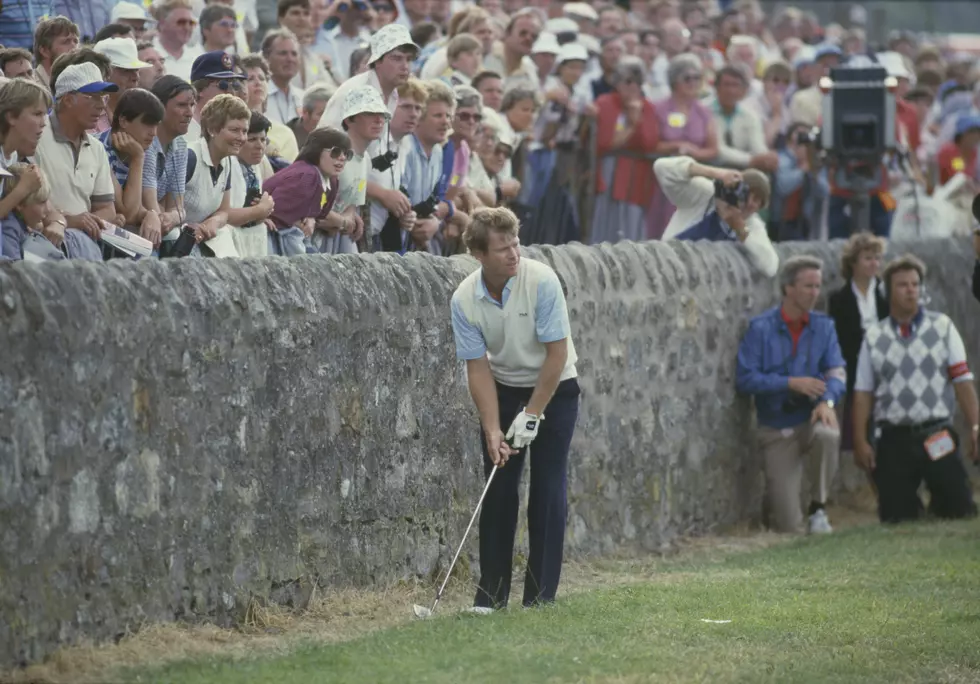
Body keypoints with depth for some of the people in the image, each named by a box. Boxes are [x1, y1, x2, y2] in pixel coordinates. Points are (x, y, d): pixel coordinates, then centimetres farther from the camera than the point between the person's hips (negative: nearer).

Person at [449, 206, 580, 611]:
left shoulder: (542, 281, -24)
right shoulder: (464, 300, -16)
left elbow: (557, 353, -21)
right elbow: (478, 368, -11)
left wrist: (532, 415, -19)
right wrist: (492, 430, -18)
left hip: (554, 388, -2)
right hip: (503, 389, 2)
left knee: (548, 488, -6)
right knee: (498, 488, -2)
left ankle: (542, 592, 0)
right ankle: (492, 590, 4)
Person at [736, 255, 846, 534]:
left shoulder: (823, 326, 3)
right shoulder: (761, 329, -6)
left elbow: (836, 370, -6)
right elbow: (745, 378, -13)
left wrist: (828, 401, -26)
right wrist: (791, 383, -23)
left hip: (811, 419, 2)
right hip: (777, 430, -2)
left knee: (827, 435, -39)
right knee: (788, 526, -8)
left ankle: (818, 509, -15)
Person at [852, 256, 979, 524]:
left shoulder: (942, 327, 5)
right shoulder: (874, 337, 8)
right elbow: (863, 393, 6)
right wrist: (860, 441, -1)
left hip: (937, 437, -1)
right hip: (894, 439, 1)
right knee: (895, 517, -3)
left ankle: (939, 501, 28)